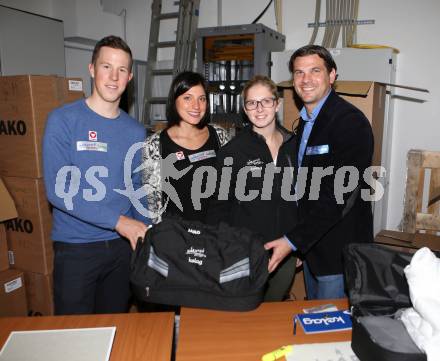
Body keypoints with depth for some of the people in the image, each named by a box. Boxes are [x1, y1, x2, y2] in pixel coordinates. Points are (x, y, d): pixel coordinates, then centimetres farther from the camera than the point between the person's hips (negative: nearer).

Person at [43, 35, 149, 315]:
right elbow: (58, 189, -18)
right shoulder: (63, 120, -10)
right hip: (76, 247, -4)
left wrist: (143, 232, -3)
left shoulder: (136, 131, 4)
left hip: (124, 245, 4)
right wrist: (118, 220, -22)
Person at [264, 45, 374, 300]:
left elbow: (339, 195, -24)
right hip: (310, 244, 8)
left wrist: (293, 240, -23)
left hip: (338, 250, -8)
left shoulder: (351, 122, -18)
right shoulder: (306, 122, 10)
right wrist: (298, 242, 9)